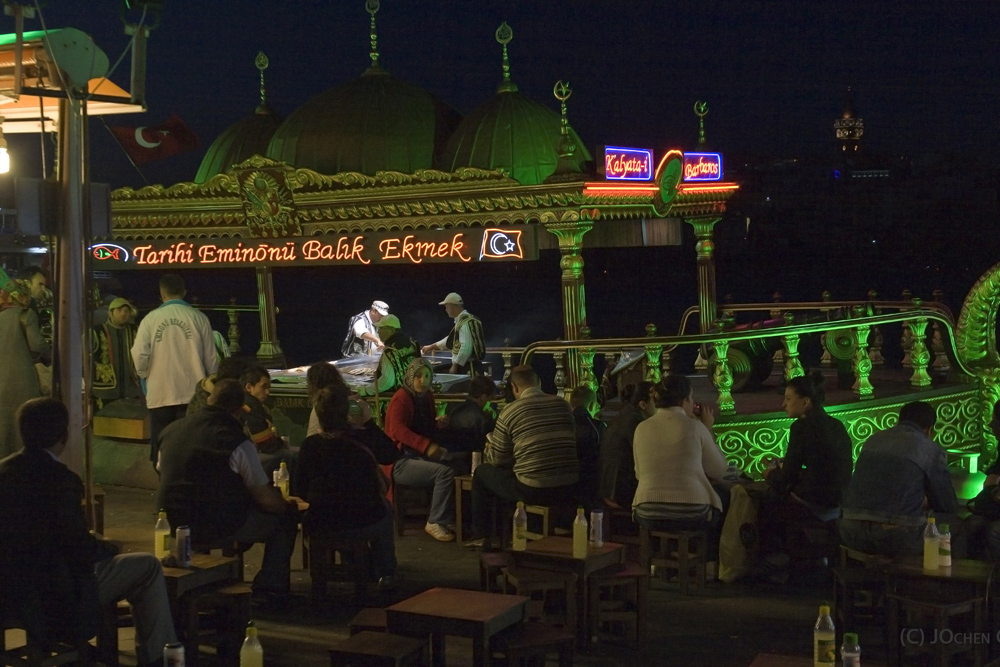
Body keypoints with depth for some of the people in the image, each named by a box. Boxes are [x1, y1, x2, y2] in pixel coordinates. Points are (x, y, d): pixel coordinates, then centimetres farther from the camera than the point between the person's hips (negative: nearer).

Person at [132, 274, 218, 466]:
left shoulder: (150, 319, -3)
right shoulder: (198, 318, -2)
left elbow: (140, 356, -6)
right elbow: (211, 358, 2)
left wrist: (146, 375, 15)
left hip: (160, 394, 0)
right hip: (192, 394, 0)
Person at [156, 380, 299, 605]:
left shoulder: (170, 430, 5)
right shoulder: (237, 441, -14)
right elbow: (266, 499, -11)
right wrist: (287, 504, 11)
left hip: (173, 525, 7)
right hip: (217, 527, -7)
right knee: (285, 515, 11)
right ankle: (270, 589, 13)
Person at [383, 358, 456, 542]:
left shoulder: (426, 396, 13)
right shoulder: (401, 398, -12)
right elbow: (397, 429, -28)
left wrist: (440, 422, 3)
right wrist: (426, 446, -37)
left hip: (421, 456, 8)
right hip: (401, 461, -8)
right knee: (445, 472, -28)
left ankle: (452, 518, -11)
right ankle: (435, 523, -16)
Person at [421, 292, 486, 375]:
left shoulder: (465, 322, -16)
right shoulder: (461, 320, 16)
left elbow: (466, 348, -24)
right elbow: (451, 340, 32)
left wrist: (455, 366, -15)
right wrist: (431, 347, 40)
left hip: (469, 369, -10)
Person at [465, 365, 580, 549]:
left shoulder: (509, 412, -6)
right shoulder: (563, 405, 4)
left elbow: (498, 460, 3)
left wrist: (488, 451, 28)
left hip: (532, 492, -4)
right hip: (568, 491, 5)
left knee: (481, 473, 19)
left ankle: (479, 536, 24)